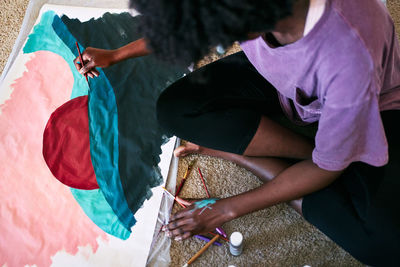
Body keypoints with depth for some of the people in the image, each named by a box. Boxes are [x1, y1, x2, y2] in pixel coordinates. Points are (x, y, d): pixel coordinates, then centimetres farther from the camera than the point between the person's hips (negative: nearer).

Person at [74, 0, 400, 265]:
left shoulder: (351, 61, -42)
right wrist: (115, 55, 4)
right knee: (175, 107, -20)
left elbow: (327, 168, -25)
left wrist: (226, 209, -19)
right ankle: (310, 147, -8)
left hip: (373, 107, -4)